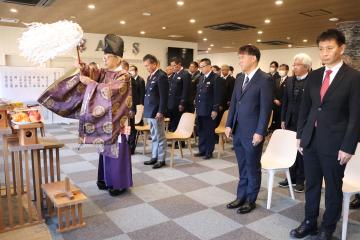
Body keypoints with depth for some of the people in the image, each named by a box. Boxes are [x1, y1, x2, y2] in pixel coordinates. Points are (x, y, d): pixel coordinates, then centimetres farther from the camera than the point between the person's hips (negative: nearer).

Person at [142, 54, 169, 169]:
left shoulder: (161, 76, -13)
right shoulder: (150, 77, 15)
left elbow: (164, 96, -18)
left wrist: (160, 112, -20)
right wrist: (145, 108, 16)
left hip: (156, 112, -9)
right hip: (149, 111, 9)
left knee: (160, 136, 1)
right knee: (154, 136, 15)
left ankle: (161, 159, 11)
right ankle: (154, 157, 25)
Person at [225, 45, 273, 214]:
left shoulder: (265, 79, -11)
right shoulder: (240, 78, 11)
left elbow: (266, 108, -14)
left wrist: (260, 132, -17)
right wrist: (229, 124, 8)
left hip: (252, 133, -6)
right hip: (237, 131, 7)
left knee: (253, 168, 9)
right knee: (242, 167, 17)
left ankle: (250, 200, 24)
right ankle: (241, 197, 30)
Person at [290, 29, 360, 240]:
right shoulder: (314, 76, 7)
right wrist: (300, 135, 8)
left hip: (334, 143, -4)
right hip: (311, 141, 5)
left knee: (333, 189, 11)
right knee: (311, 185, 15)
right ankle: (310, 223, 32)